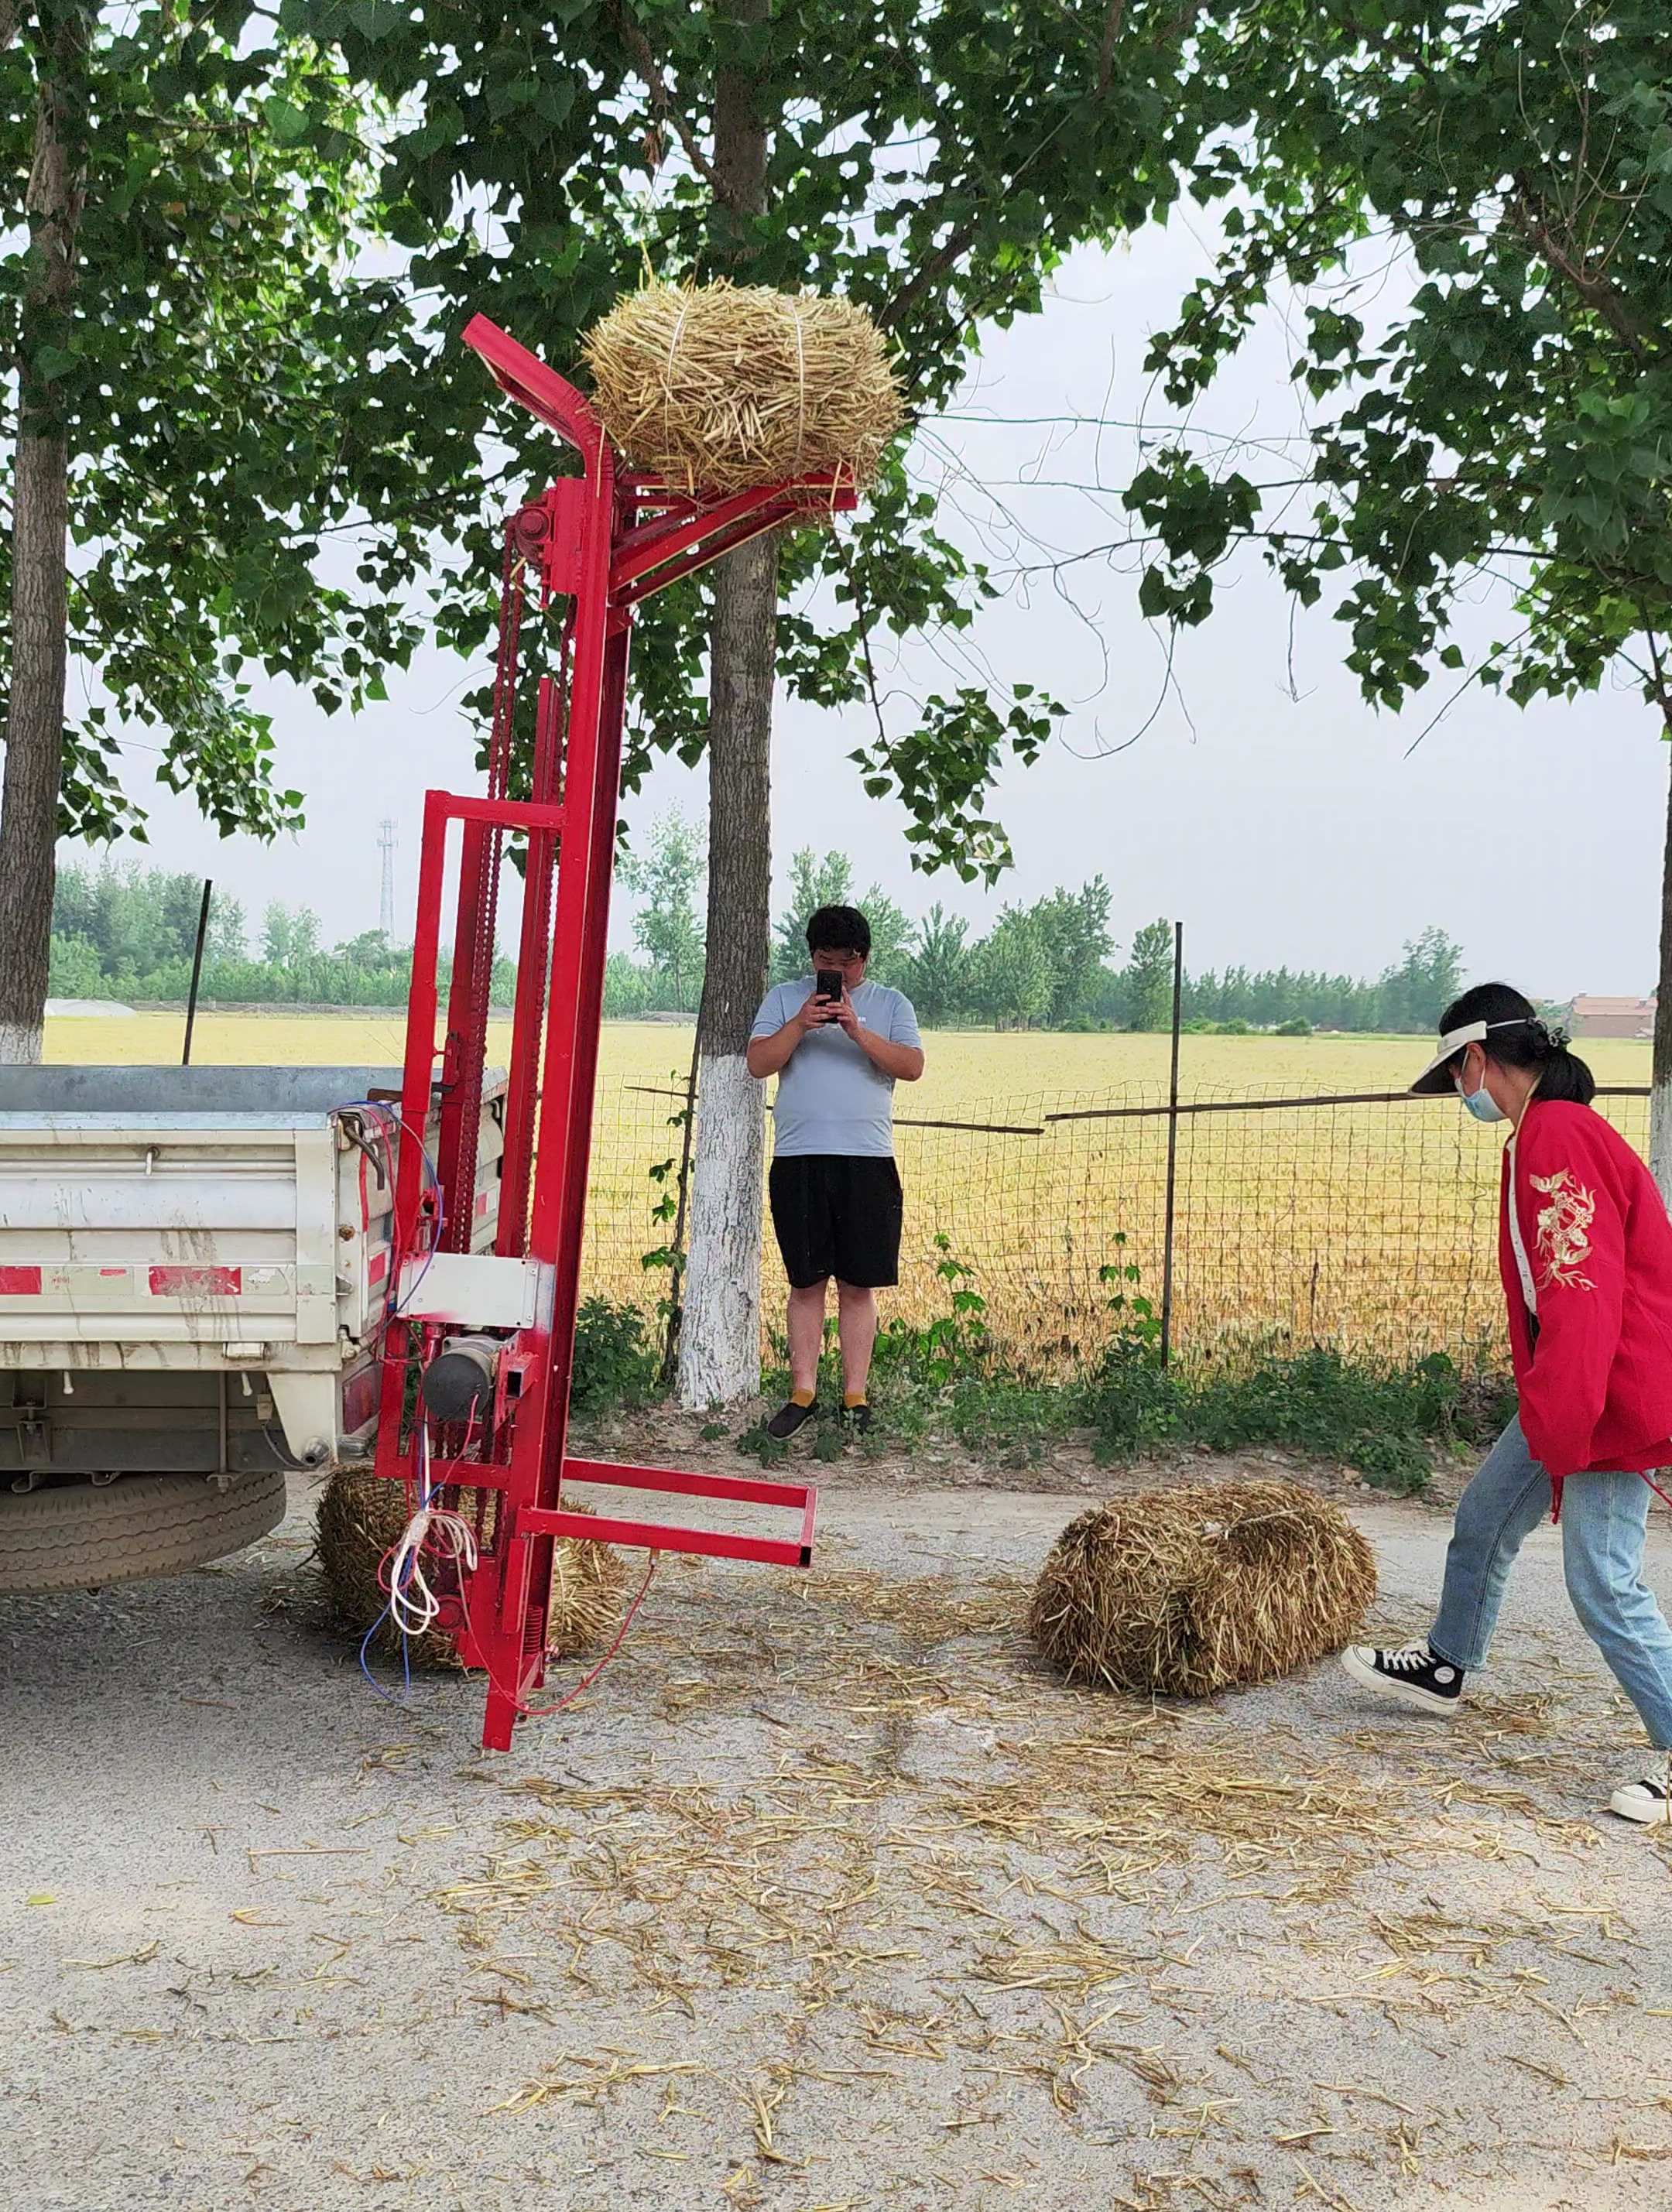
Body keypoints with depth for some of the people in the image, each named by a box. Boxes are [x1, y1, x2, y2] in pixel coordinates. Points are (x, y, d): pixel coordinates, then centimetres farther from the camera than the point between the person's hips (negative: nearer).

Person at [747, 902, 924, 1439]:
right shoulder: (784, 998, 11)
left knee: (858, 1284, 1)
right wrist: (800, 1025, -14)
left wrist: (858, 1031, -16)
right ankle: (802, 1393, 10)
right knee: (806, 1282, 3)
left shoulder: (891, 1003, 10)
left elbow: (912, 1066, -4)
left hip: (867, 1160, 0)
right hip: (798, 1158, 0)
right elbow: (757, 1064, 0)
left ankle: (855, 1397, 7)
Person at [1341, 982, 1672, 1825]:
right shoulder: (1551, 1131, 12)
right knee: (1484, 1516, 20)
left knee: (1603, 1583, -7)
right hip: (1569, 1393, 10)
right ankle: (1446, 1667, 38)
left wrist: (1561, 1422, -29)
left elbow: (1584, 1289, -29)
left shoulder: (1557, 1137, -22)